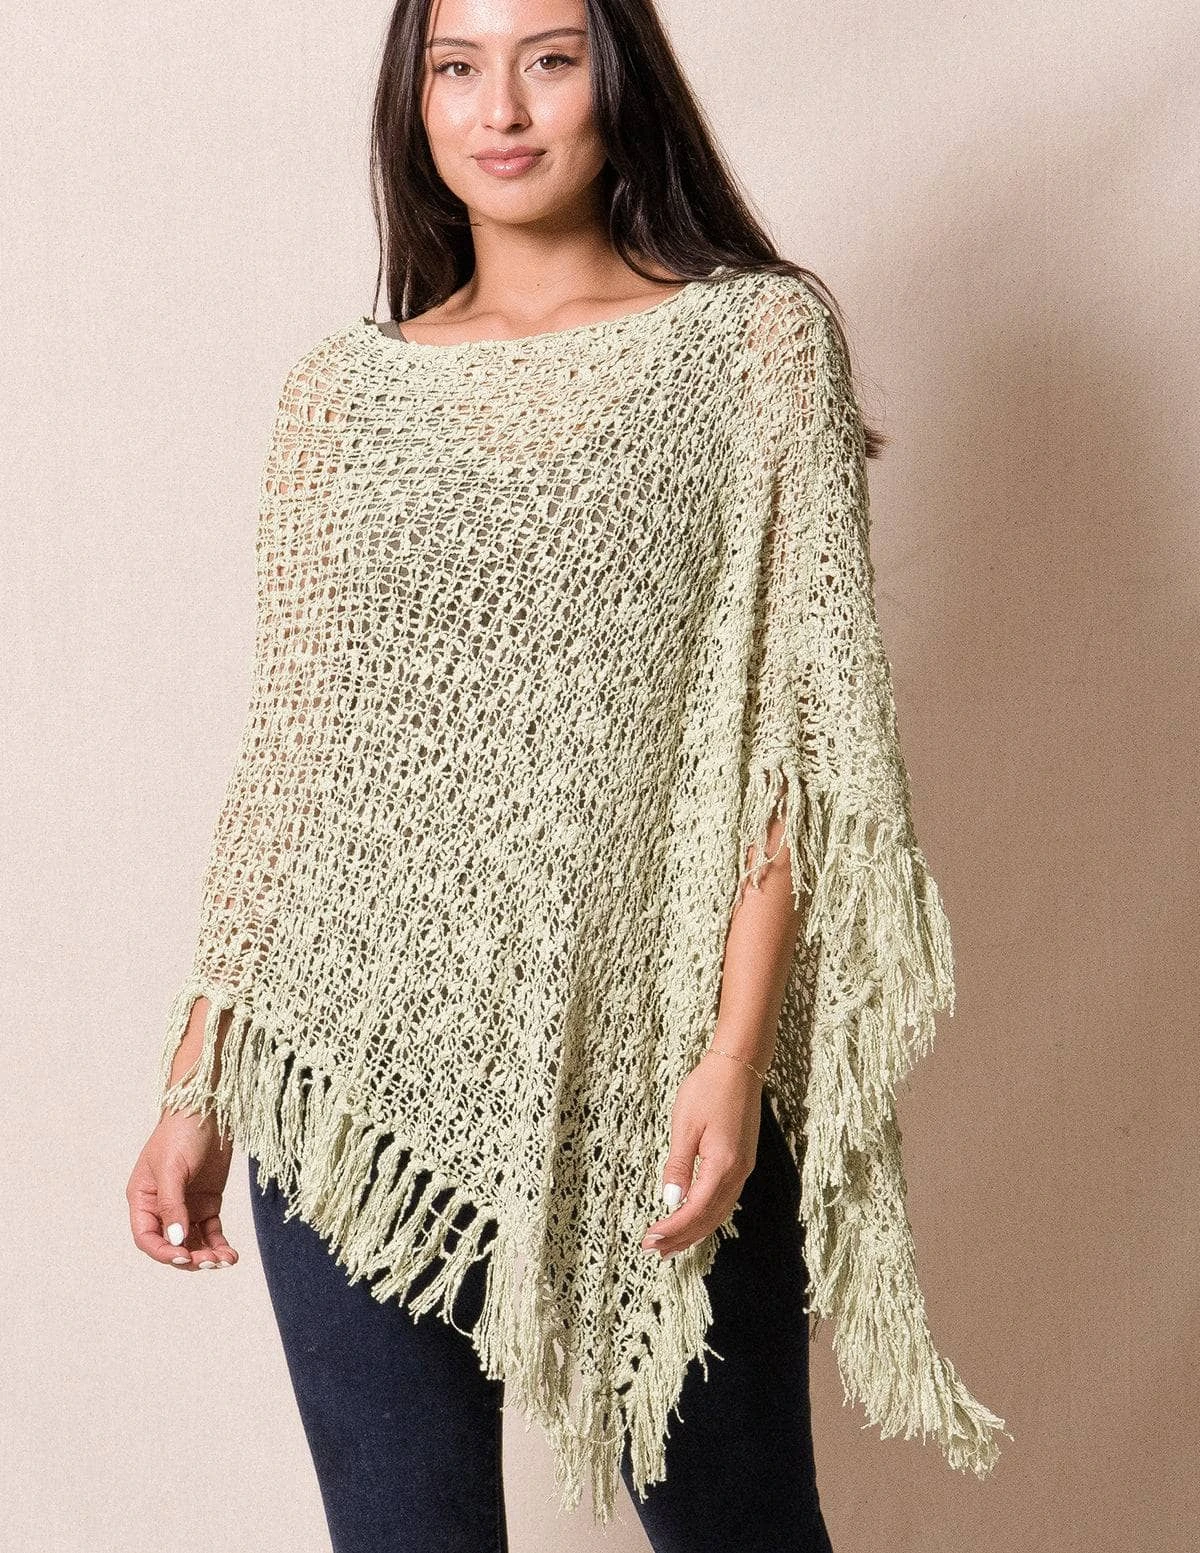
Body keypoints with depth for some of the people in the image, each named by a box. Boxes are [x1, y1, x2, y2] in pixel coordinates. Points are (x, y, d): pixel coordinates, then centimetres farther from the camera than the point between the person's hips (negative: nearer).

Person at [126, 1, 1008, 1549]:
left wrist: (735, 1056, -11)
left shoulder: (761, 338, 2)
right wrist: (195, 1076, 6)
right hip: (360, 1072, 2)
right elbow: (285, 758, 9)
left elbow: (799, 734, -3)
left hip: (646, 1078, -1)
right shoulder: (343, 391, 8)